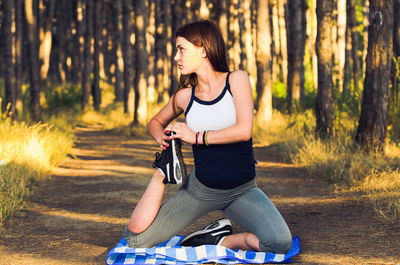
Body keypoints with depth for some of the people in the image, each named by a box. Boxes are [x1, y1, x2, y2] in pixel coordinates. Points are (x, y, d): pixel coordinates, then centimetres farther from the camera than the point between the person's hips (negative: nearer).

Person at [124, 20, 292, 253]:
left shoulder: (236, 80, -7)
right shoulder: (185, 96, 0)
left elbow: (244, 130, -20)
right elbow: (155, 122, 19)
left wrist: (197, 137, -14)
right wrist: (163, 138, -3)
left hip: (242, 189, -1)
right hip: (201, 188, 1)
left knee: (281, 243, -26)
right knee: (136, 239, -8)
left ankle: (222, 242, -1)